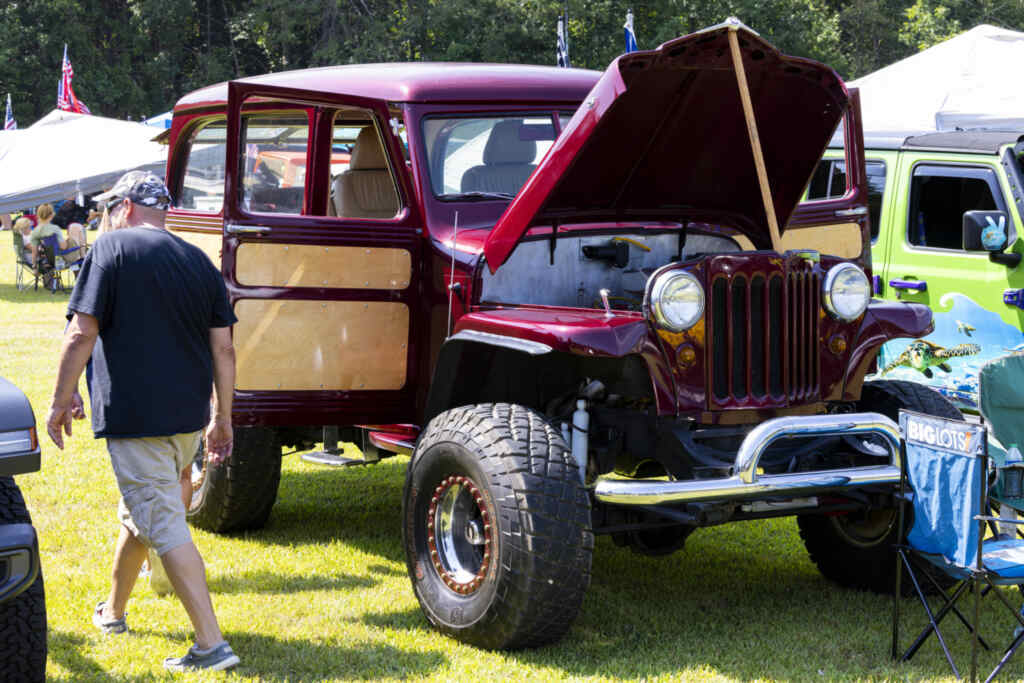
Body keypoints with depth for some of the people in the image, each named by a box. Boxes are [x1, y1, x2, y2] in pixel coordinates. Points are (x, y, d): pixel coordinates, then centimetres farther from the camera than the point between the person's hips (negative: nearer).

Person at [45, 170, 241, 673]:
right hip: (189, 418, 7)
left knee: (165, 527, -6)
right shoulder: (199, 262, 10)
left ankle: (211, 645, -12)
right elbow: (223, 350, 9)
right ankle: (113, 611, 43)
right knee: (138, 513, 25)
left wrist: (63, 397, -2)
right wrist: (222, 417, 16)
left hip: (133, 415, -7)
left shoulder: (112, 248, -6)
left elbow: (82, 333, -13)